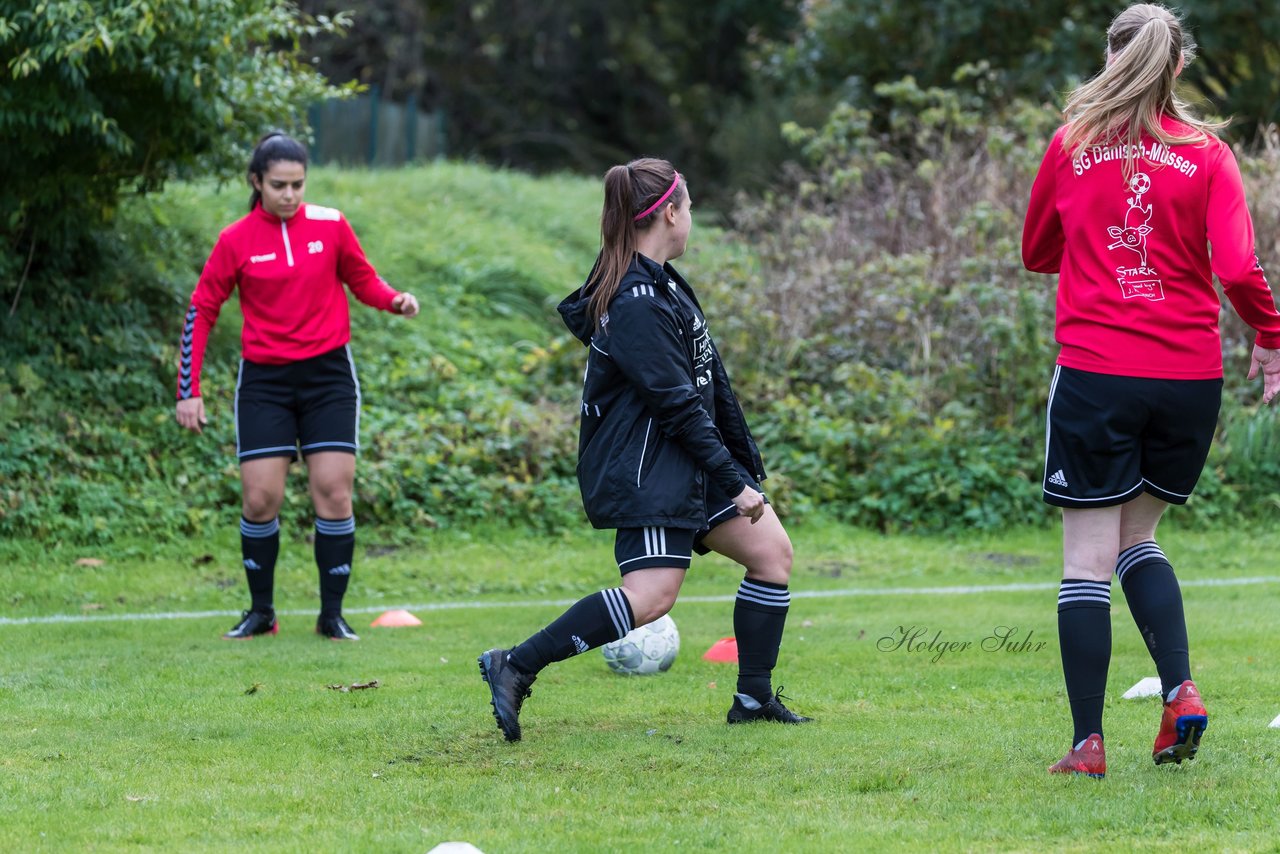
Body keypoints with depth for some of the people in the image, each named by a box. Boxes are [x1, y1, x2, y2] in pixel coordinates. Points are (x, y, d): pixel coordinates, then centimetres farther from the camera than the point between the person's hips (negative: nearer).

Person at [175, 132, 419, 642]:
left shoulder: (330, 225, -1)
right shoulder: (236, 241, -3)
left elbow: (363, 280, 11)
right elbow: (202, 311, 2)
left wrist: (394, 301, -12)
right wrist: (189, 391, -3)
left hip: (328, 375, 0)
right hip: (265, 380, 0)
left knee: (333, 493, -6)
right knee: (260, 498, -6)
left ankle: (332, 615, 4)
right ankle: (261, 613, 10)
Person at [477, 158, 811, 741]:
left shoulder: (658, 283, 12)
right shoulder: (636, 304, -21)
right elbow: (676, 405, -21)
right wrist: (735, 482, -16)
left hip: (687, 464, 11)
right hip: (646, 473, -11)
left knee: (772, 552, 10)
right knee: (650, 595, -19)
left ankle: (754, 699, 16)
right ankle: (515, 668, -14)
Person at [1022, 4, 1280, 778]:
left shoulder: (1073, 146, 3)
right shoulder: (1206, 153, 0)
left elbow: (1038, 254, 16)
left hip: (1096, 374, -2)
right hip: (1190, 376, 2)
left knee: (1090, 559, 1)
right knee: (1139, 539, 20)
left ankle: (1089, 742, -4)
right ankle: (1181, 690, 0)